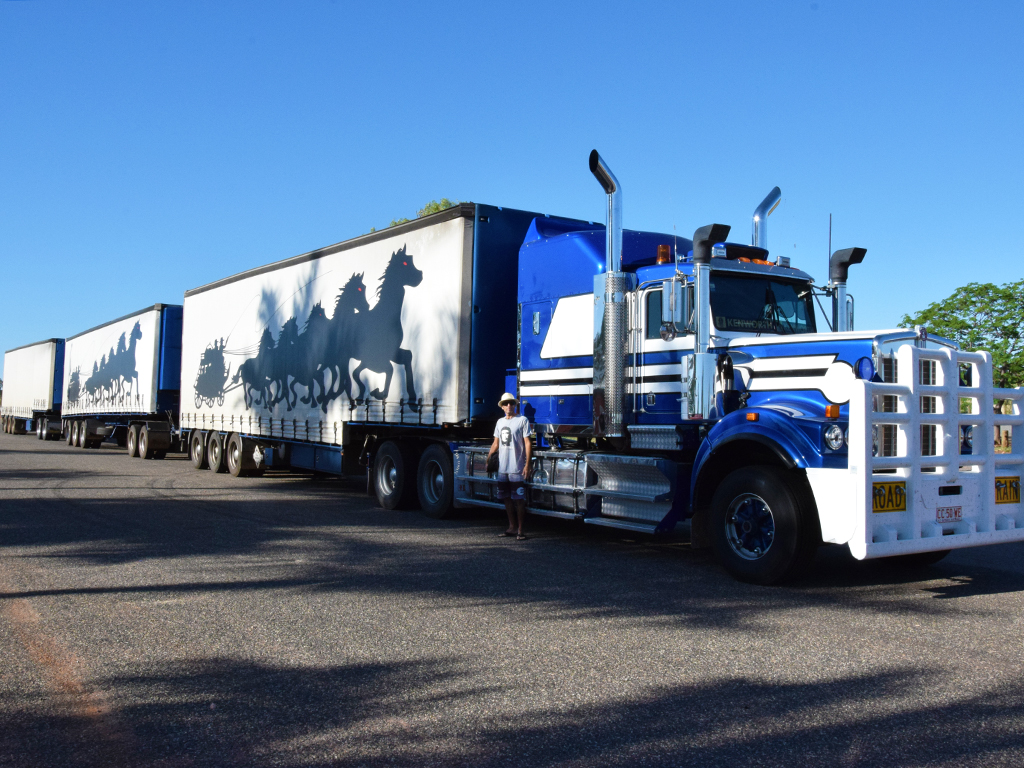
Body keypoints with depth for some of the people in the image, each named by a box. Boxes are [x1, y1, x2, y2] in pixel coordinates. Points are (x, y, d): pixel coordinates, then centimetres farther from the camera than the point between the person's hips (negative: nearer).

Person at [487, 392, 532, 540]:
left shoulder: (522, 420, -4)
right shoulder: (500, 422, 15)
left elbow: (527, 443, -7)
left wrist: (527, 465, -14)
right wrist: (488, 458, 10)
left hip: (516, 468, -6)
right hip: (502, 468, 6)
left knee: (519, 500, -4)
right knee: (507, 498, 12)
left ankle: (520, 530, 2)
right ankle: (512, 527, 23)